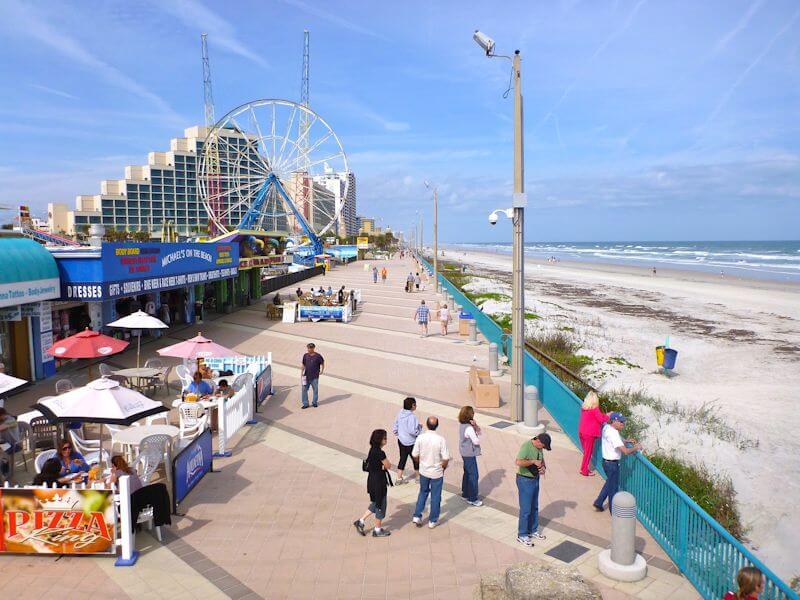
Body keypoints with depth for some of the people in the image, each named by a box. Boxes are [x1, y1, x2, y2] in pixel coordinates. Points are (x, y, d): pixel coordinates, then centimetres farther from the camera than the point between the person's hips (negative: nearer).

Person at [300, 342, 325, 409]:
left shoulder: (318, 356, -9)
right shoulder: (305, 355, 0)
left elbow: (322, 363, 6)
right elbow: (303, 365, 8)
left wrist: (322, 370, -1)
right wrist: (302, 373, 4)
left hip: (315, 377, -2)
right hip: (306, 376, 2)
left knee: (315, 390, 10)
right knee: (304, 390, 1)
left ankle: (314, 402, 27)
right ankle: (305, 404, 11)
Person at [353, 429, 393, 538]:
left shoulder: (373, 450, 4)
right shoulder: (380, 453, -25)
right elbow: (388, 466, -16)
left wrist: (381, 466, -7)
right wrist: (383, 466, 1)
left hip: (373, 480, 9)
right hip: (379, 482, -9)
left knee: (375, 504, 23)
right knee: (380, 505, 8)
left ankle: (360, 521, 25)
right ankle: (378, 530, 23)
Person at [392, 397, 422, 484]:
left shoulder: (400, 413, -2)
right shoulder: (411, 416, -25)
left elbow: (394, 428, 5)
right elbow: (412, 431, -29)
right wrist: (419, 427, -12)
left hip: (401, 440, 7)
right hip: (410, 442, -7)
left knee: (402, 459, 18)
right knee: (416, 459, 14)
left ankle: (399, 479, 24)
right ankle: (418, 477, 32)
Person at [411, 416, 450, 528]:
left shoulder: (420, 438, -14)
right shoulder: (441, 440, -21)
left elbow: (415, 455, -6)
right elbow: (446, 459, -19)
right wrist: (443, 467, 2)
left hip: (423, 471, 3)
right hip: (437, 473, -3)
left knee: (423, 492, 24)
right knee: (435, 496, 14)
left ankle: (417, 516, 22)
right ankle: (433, 521, 25)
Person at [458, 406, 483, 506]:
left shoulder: (462, 425, 2)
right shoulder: (469, 428, -27)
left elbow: (479, 431, 4)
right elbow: (476, 442, -20)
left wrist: (476, 426, -18)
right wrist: (475, 427, -12)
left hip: (464, 453, 10)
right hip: (470, 455, -10)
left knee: (467, 473, 21)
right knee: (473, 475, 2)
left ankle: (465, 495, 33)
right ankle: (472, 499, 11)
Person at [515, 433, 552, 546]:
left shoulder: (539, 448, 3)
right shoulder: (526, 446, -23)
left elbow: (542, 460, 19)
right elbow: (519, 462, -35)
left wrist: (543, 467, -2)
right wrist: (533, 461, -26)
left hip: (535, 479, 9)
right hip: (525, 480, -8)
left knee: (534, 507, 19)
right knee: (525, 509, -1)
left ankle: (533, 531, 35)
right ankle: (522, 535, 12)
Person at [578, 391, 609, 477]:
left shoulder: (584, 408, 6)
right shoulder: (594, 409, -16)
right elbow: (601, 419, -15)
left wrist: (604, 415, 11)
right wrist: (607, 416, 3)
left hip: (581, 432, 7)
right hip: (589, 434, -7)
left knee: (586, 451, 19)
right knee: (588, 452, 6)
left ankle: (584, 469, 27)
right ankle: (584, 471, 13)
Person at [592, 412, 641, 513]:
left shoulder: (606, 427, 1)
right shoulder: (613, 434, -28)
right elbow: (625, 451, -31)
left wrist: (626, 441, 8)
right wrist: (636, 448, -13)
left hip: (606, 461, 9)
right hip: (612, 464, -9)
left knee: (609, 483, 26)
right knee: (613, 488, 7)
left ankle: (598, 503, 33)